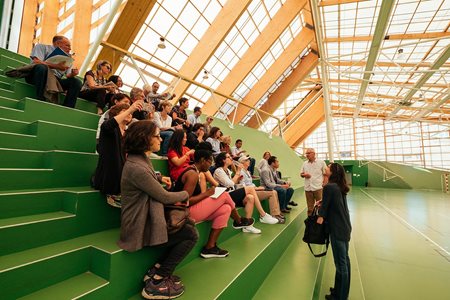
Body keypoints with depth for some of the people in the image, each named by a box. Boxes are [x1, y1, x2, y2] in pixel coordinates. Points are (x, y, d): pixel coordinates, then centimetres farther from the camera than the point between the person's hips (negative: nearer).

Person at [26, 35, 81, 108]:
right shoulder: (42, 47, 9)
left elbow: (68, 76, 10)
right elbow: (36, 62, -9)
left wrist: (72, 74, -14)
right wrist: (56, 66, -21)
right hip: (36, 76, -3)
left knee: (77, 82, -17)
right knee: (41, 67, -35)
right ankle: (39, 101, -30)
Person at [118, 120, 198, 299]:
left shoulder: (140, 160, 3)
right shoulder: (137, 168, -28)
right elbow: (164, 197, -20)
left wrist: (159, 178, 11)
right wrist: (185, 194, -2)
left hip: (144, 220, 9)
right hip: (141, 229, -9)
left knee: (187, 225, 11)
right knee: (191, 235, -3)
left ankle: (157, 271, 16)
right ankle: (155, 284, 7)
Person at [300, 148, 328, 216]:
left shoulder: (321, 162, 0)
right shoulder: (305, 163, 11)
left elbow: (326, 175, 0)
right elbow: (301, 174, 15)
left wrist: (324, 185, -8)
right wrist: (304, 175, -8)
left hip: (318, 188, -3)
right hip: (308, 188, 4)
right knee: (310, 207, 12)